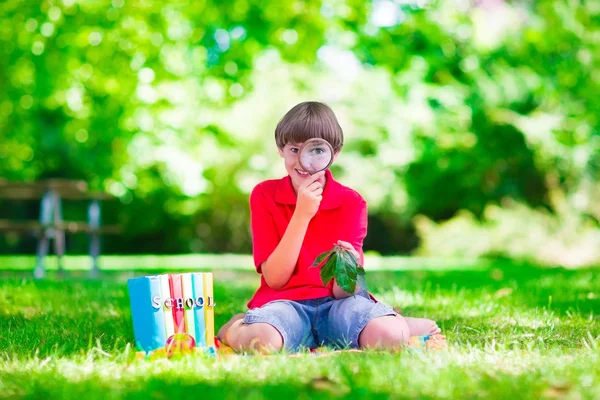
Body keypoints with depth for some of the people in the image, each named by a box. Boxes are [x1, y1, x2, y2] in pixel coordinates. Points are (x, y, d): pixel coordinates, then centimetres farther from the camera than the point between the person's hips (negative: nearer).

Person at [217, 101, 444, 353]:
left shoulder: (351, 202, 1)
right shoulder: (264, 195, 0)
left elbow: (341, 291, -4)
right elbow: (275, 279, -8)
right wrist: (302, 214, -16)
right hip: (286, 304, 0)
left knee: (389, 337, -35)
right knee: (258, 341, -38)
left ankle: (405, 324, 0)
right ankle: (236, 327, -3)